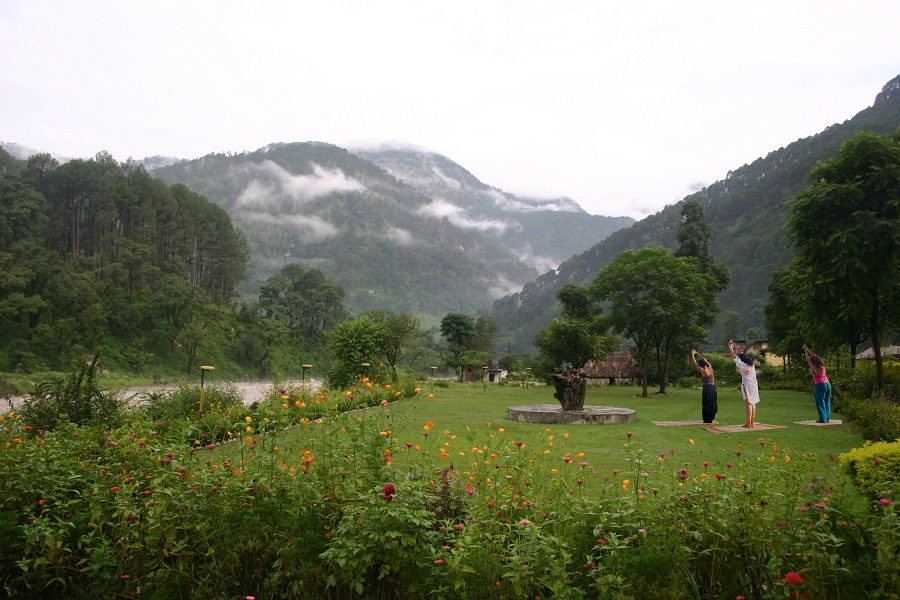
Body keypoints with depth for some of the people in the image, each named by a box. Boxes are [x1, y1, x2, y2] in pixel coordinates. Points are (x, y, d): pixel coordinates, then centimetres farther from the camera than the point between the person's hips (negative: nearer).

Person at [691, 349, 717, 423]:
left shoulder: (703, 371, -12)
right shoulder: (710, 368, 5)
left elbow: (695, 363, -7)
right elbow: (703, 359, 17)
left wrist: (692, 355, 4)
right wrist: (697, 353, 25)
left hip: (707, 388, -7)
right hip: (713, 388, 7)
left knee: (706, 405, 1)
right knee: (713, 404, 14)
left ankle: (707, 420, 3)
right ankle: (711, 418, 19)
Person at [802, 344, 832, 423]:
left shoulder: (815, 368, -13)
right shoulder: (822, 366, 6)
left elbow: (808, 359, -5)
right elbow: (814, 356, 14)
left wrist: (806, 352, 9)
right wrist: (807, 349, 19)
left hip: (820, 385, -7)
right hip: (827, 384, 8)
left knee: (820, 402, -3)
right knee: (827, 402, 12)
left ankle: (822, 419, -3)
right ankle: (827, 418, 16)